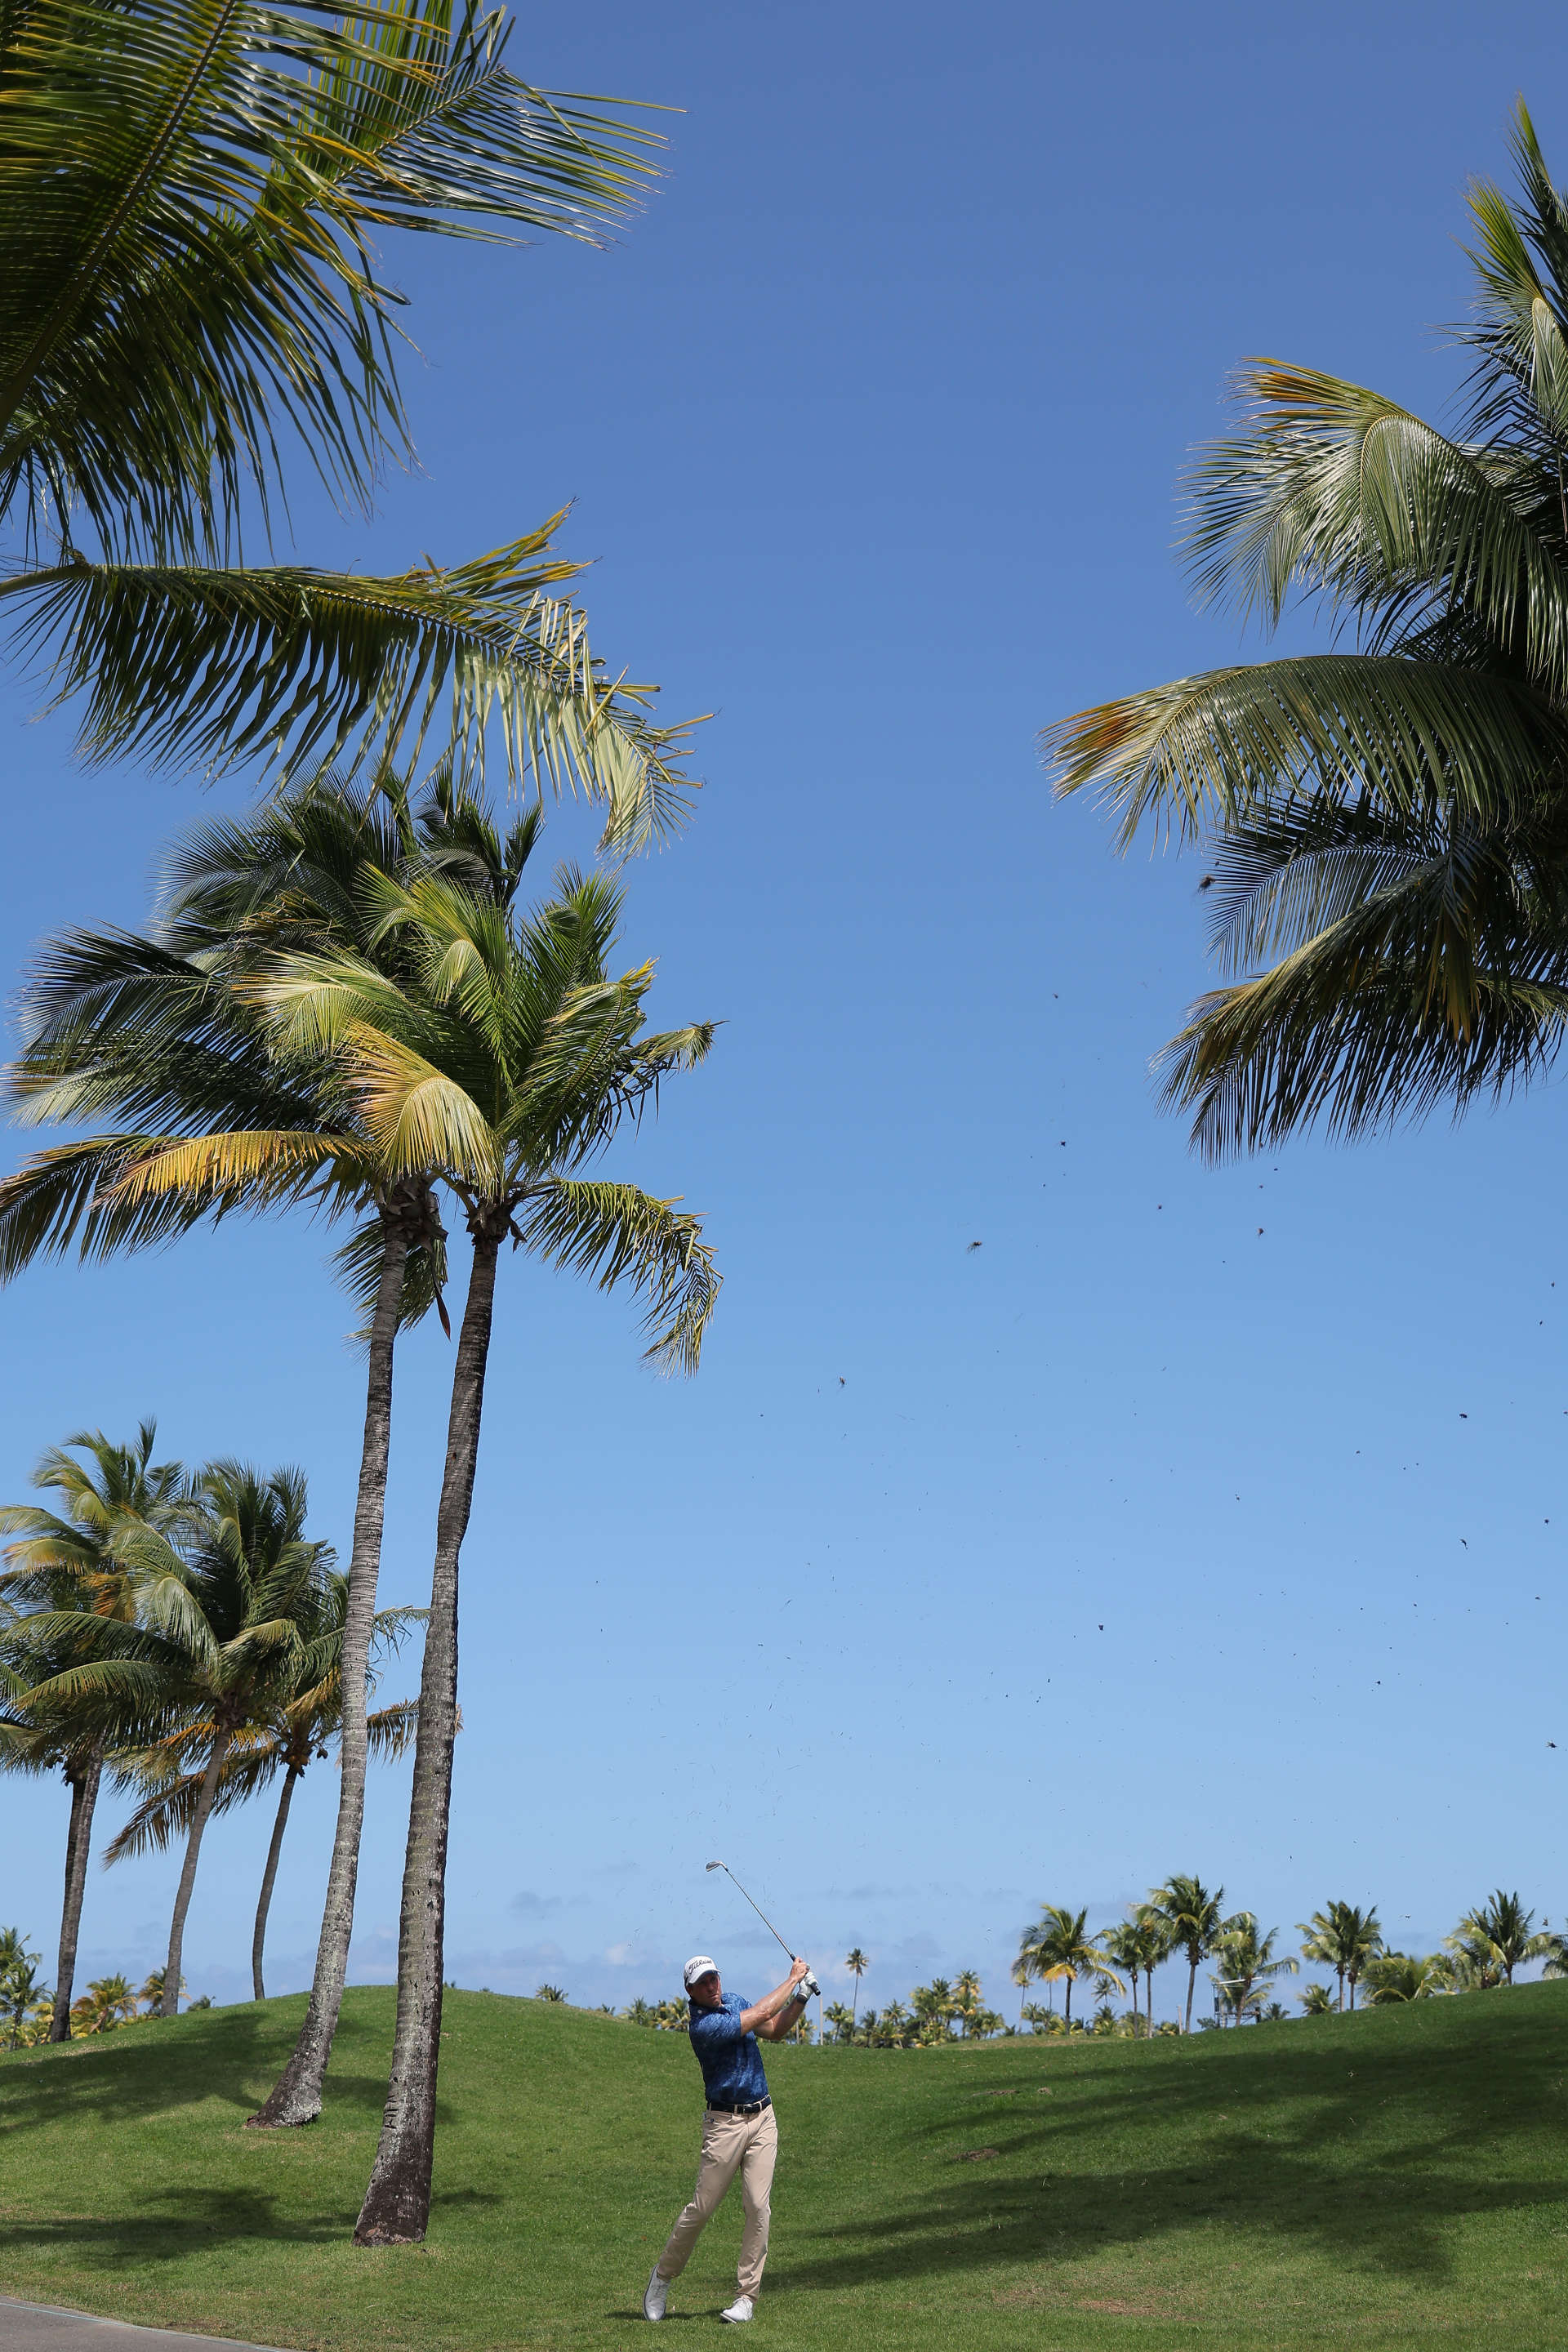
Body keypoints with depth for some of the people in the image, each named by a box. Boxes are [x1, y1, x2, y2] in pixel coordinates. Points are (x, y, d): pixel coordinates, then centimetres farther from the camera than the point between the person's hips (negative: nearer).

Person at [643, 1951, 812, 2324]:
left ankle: (747, 2296, 1)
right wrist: (793, 1977, -4)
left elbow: (775, 2030, 19)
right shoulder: (704, 2026, -18)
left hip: (762, 2118, 6)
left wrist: (800, 1999, 3)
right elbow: (762, 2012, -17)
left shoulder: (733, 2001, 9)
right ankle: (664, 2275, 20)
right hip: (725, 2122, -6)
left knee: (758, 2207, -4)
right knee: (702, 2208, -2)